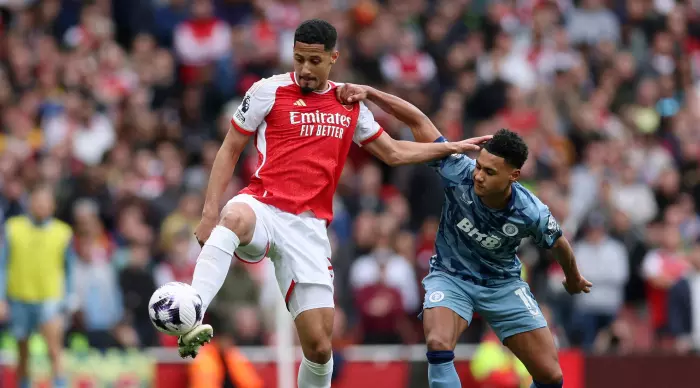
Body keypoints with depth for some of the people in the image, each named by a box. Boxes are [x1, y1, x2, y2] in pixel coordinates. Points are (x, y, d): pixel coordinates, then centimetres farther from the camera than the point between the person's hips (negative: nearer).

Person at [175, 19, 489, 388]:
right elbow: (229, 151, 5)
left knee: (319, 344, -4)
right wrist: (209, 212, -4)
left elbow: (393, 152, 27)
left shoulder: (349, 105, 15)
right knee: (235, 218, -43)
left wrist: (450, 147, 21)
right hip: (263, 206, -4)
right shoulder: (269, 91, 2)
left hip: (308, 227, 4)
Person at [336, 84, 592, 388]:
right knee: (439, 346, -32)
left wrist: (574, 279, 18)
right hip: (451, 277, -1)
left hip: (502, 284, 1)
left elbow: (559, 244, -1)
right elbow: (418, 121, -24)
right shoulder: (460, 173, -28)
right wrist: (368, 93, -32)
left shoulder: (531, 214, -25)